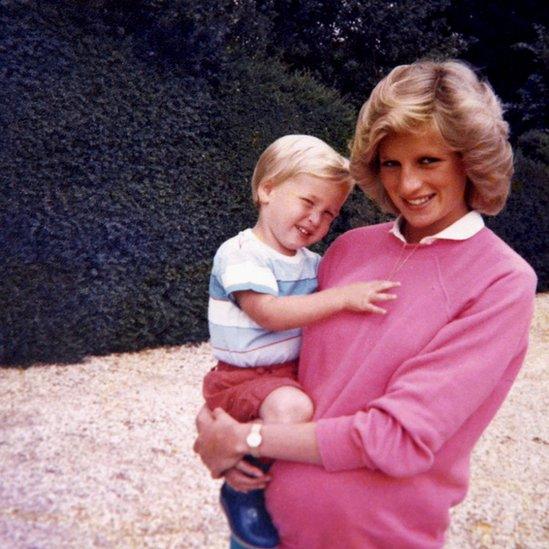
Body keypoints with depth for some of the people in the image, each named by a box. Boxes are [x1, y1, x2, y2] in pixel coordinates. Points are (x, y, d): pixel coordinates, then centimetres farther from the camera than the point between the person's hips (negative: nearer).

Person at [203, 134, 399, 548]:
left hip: (298, 372, 8)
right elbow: (269, 313, -27)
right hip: (246, 378, -8)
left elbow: (319, 313, 23)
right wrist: (343, 297, -30)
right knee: (292, 408, -34)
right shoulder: (239, 254, -15)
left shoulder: (312, 263, 10)